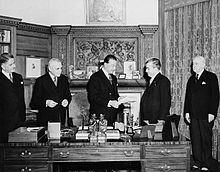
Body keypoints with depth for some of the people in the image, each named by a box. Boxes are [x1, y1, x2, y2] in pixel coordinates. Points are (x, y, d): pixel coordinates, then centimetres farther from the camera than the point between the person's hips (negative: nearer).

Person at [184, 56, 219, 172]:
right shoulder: (191, 79, 16)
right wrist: (187, 112, 10)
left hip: (206, 115, -5)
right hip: (193, 115, 5)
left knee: (206, 140, 1)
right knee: (195, 140, 6)